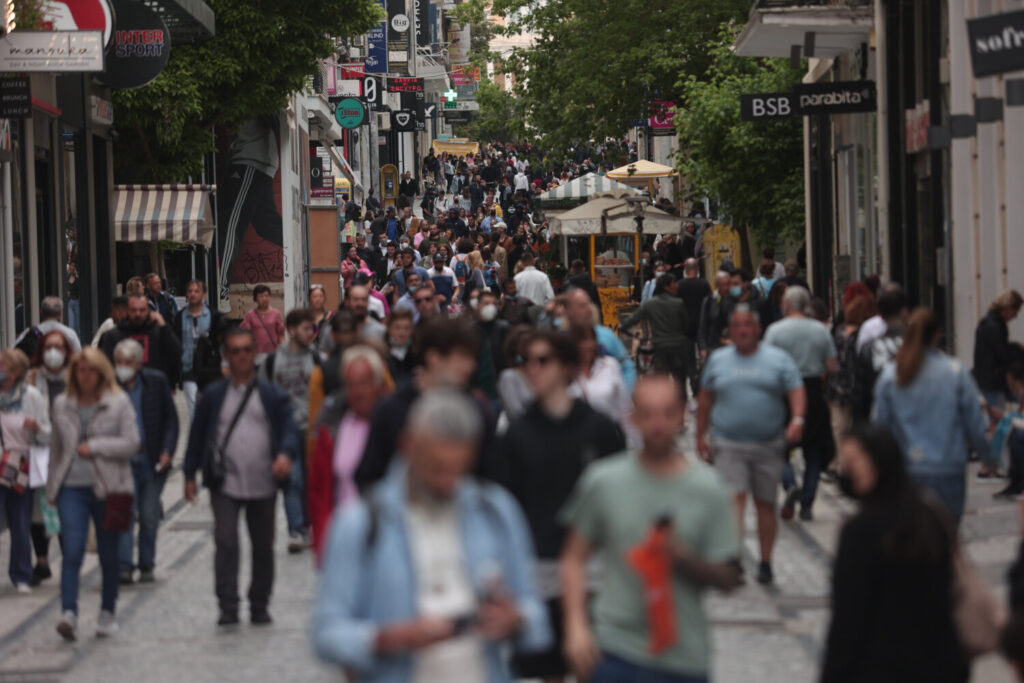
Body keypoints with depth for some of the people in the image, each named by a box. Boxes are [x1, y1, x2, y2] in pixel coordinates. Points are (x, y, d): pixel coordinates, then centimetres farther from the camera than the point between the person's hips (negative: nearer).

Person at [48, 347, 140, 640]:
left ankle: (107, 613, 22)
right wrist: (52, 489, 18)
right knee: (72, 551, -14)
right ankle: (69, 614, -23)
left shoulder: (119, 402, -1)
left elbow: (132, 443, -7)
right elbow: (56, 449, 17)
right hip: (72, 487, 1)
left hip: (108, 489, -1)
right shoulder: (62, 405, 9)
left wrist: (95, 446, -14)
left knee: (109, 554, 8)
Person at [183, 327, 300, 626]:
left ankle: (259, 607, 21)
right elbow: (198, 435, 12)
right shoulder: (214, 396, 8)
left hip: (262, 485, 1)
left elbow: (289, 429, -2)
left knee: (263, 547, 8)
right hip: (225, 483, -1)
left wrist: (286, 454, -23)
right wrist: (190, 475, 8)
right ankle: (228, 608, -9)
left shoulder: (272, 395, 6)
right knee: (226, 543, -13)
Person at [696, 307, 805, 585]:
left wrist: (797, 420, -22)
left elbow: (797, 392, -4)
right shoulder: (718, 360, 10)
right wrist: (701, 435, 13)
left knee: (766, 504, 7)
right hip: (729, 445, 0)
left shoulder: (778, 359, 4)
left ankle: (765, 562, 18)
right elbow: (705, 399, 16)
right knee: (734, 499, -14)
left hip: (768, 446, 0)